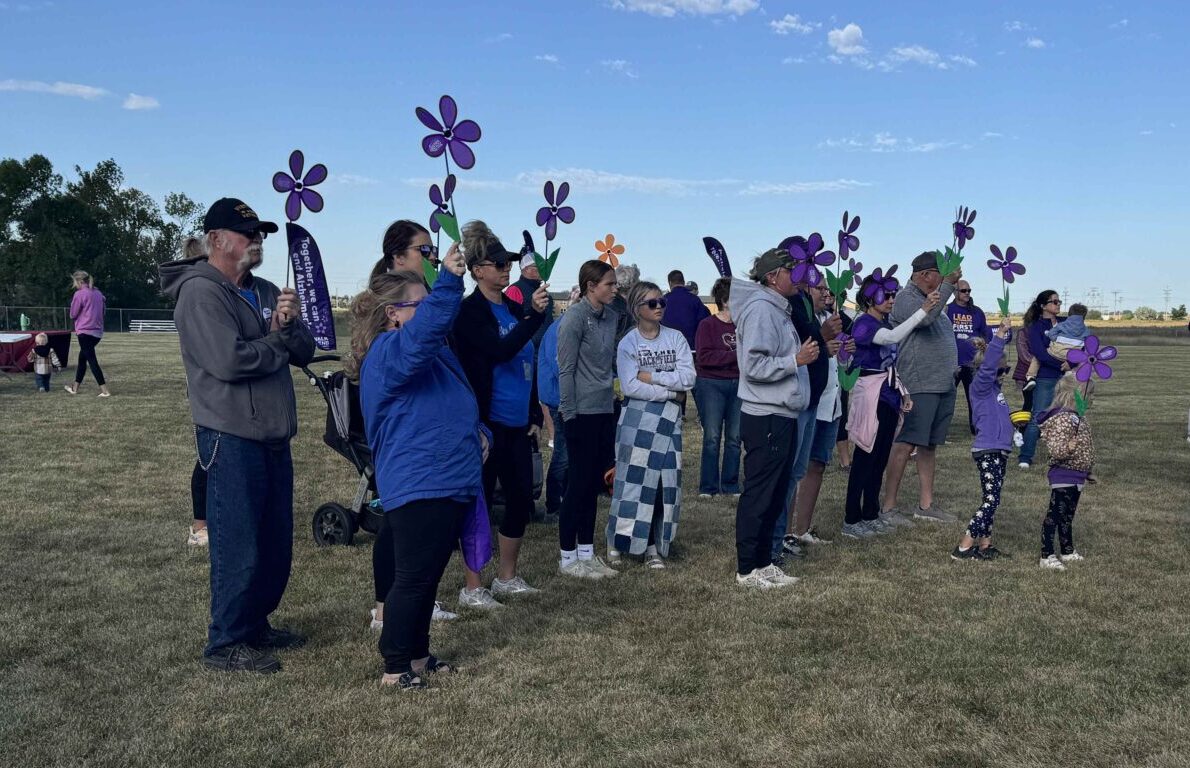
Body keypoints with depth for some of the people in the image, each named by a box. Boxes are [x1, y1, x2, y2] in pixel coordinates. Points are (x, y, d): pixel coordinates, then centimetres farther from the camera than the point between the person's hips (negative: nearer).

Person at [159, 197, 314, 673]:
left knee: (276, 543, 15)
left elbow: (305, 351, 10)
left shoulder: (265, 291, 13)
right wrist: (278, 344, -6)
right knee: (238, 546, -2)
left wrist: (290, 324, -11)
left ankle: (255, 625, 31)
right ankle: (225, 644, 12)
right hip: (232, 438, -8)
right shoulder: (200, 292, -11)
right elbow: (229, 361, -23)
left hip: (272, 437, 8)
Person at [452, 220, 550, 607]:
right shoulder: (470, 311, -9)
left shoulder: (515, 308, 11)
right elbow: (501, 350, -24)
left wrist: (535, 415, 14)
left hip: (518, 424, 7)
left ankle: (507, 576, 29)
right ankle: (472, 587, 12)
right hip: (487, 424, -7)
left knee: (521, 498, 13)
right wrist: (535, 315, -31)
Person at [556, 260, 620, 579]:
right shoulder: (575, 317, -11)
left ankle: (587, 553, 21)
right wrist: (569, 415, -13)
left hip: (605, 411, 7)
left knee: (594, 483, 12)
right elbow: (566, 370, -12)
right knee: (580, 483, -1)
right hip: (582, 412, -7)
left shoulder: (611, 316, 10)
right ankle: (568, 558, 11)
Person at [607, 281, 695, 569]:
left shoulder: (675, 338, 6)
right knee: (633, 480, -3)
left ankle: (654, 546, 10)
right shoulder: (628, 344, -1)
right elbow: (630, 386, -13)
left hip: (669, 421, 3)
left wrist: (651, 376, -10)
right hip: (637, 421, -3)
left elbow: (688, 377, -5)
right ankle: (617, 542, 9)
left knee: (665, 482, 1)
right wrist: (671, 392, -11)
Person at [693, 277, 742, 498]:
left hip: (738, 385, 4)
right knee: (712, 437, -1)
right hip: (711, 384, -4)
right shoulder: (707, 325, -5)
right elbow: (703, 357, -16)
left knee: (734, 437, 7)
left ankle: (731, 485, 18)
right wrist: (735, 355, -16)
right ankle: (707, 486, 9)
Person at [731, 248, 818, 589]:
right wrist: (797, 359, -18)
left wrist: (804, 354, 10)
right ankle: (747, 569, 6)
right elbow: (754, 366, -23)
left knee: (775, 495, 15)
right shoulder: (760, 309, -15)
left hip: (782, 416, 10)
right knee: (759, 494, -3)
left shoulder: (777, 309, 16)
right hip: (766, 418, -10)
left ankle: (763, 562, 24)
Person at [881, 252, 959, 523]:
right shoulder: (906, 298, -8)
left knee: (929, 446, 12)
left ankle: (926, 504, 18)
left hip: (944, 385, 9)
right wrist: (948, 284, -25)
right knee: (905, 444, -8)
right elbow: (924, 317, -29)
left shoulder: (933, 299, 19)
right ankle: (889, 506, -4)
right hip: (920, 386, -9)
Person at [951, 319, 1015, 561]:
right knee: (990, 501, -10)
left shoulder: (994, 387, 12)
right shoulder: (980, 385, -14)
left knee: (992, 501, 12)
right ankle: (963, 548, -8)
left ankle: (984, 546, 18)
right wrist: (1000, 334, -35)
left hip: (999, 451, 10)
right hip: (987, 451, -10)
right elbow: (988, 363, -27)